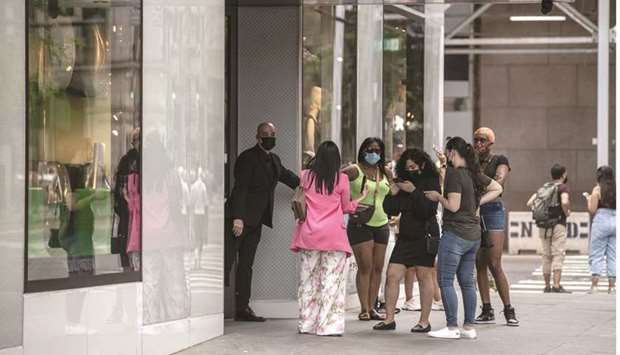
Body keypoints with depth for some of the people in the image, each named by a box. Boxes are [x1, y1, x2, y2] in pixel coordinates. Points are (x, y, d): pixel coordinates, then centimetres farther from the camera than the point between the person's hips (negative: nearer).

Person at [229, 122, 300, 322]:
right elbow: (240, 188, -16)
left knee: (246, 264, 9)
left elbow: (287, 177, 33)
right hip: (242, 218, -8)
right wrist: (237, 218, -23)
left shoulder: (274, 160, 16)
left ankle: (242, 308, 10)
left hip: (256, 221, 9)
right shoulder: (248, 158, -10)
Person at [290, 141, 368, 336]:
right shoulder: (341, 179, -3)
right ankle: (328, 325, -4)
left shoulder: (306, 176, 2)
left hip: (309, 234, 3)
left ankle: (307, 323, 14)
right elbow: (346, 207, 7)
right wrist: (361, 198, 24)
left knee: (308, 279, 11)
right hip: (333, 235, -3)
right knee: (332, 280, 0)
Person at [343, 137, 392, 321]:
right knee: (365, 267, -9)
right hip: (360, 224, -6)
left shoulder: (385, 173, 11)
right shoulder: (355, 170, -6)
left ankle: (372, 307, 11)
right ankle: (364, 309, -5)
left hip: (381, 225, 6)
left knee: (377, 268, 5)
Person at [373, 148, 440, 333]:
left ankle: (424, 321, 7)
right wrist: (392, 195, -9)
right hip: (405, 236, 6)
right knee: (392, 275, -1)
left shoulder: (431, 183, -7)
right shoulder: (403, 182, 9)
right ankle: (389, 319, 4)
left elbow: (428, 210, -19)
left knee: (424, 277, 0)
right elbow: (391, 210, 8)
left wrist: (414, 192, -22)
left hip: (425, 236, -6)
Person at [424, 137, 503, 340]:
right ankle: (469, 327, 13)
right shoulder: (474, 173, 9)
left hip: (455, 234, -8)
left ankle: (452, 328, -4)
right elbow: (497, 189, 21)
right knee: (467, 281, 12)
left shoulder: (454, 173, -14)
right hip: (473, 234, 8)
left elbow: (453, 206, -18)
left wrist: (437, 197, -2)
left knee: (445, 281, -2)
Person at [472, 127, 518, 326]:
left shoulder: (499, 161, 3)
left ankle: (509, 310, -1)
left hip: (492, 211, -4)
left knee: (494, 265, -8)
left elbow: (499, 182, -13)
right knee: (479, 264, 3)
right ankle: (487, 310, 8)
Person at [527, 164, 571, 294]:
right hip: (558, 225, -6)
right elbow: (565, 202, -25)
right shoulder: (562, 187, -5)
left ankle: (547, 286, 14)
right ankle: (556, 286, -15)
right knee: (558, 255, -7)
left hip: (543, 226, 6)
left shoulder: (544, 188, 14)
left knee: (546, 256, 11)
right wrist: (567, 213, -7)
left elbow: (529, 203, 7)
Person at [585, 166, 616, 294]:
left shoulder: (597, 190, -5)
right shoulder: (616, 189, 6)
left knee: (596, 255, 0)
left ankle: (594, 284, -7)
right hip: (615, 220, 4)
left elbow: (592, 210, -6)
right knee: (613, 256, 7)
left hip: (601, 221, -4)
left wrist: (589, 199, 11)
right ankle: (612, 286, 6)